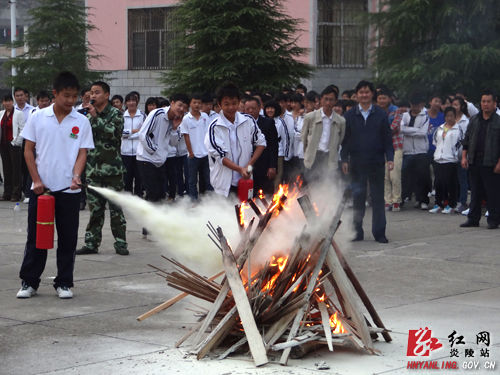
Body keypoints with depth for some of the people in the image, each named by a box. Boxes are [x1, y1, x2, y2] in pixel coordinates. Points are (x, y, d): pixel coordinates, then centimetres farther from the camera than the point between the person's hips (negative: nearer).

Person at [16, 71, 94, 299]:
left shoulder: (81, 122, 1)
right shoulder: (39, 118, 1)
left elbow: (82, 153, -1)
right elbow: (28, 150, 4)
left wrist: (76, 176, -19)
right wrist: (36, 180, -5)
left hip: (69, 190, 0)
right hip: (41, 188, 0)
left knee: (68, 238, 5)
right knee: (35, 236, 4)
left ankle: (64, 283, 16)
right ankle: (29, 282, 14)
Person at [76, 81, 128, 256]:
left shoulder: (115, 114, -1)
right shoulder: (88, 116, 14)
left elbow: (113, 133, -18)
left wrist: (96, 117, -16)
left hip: (111, 168, -4)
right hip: (93, 169, 4)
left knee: (115, 208, -2)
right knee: (95, 208, 7)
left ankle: (120, 243, 4)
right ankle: (91, 243, 11)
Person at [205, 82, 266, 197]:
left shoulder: (248, 121, 1)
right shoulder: (214, 127, -8)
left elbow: (261, 143, 9)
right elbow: (219, 156, -10)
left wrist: (249, 165, -4)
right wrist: (240, 169, -22)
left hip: (245, 179, 3)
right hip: (223, 184, -3)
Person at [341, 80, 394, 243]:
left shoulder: (381, 114, 5)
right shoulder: (349, 115, 5)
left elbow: (387, 138, 5)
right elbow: (345, 139, 7)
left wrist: (390, 158, -4)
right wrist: (344, 159, -2)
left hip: (376, 162, 0)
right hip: (356, 163, 0)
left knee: (378, 198, 3)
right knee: (357, 197, 4)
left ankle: (379, 233, 9)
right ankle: (357, 231, 12)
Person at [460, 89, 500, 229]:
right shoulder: (474, 120, 12)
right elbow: (466, 139, 15)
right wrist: (464, 156, 6)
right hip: (474, 162, 4)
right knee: (475, 192, 11)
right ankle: (473, 219, 18)